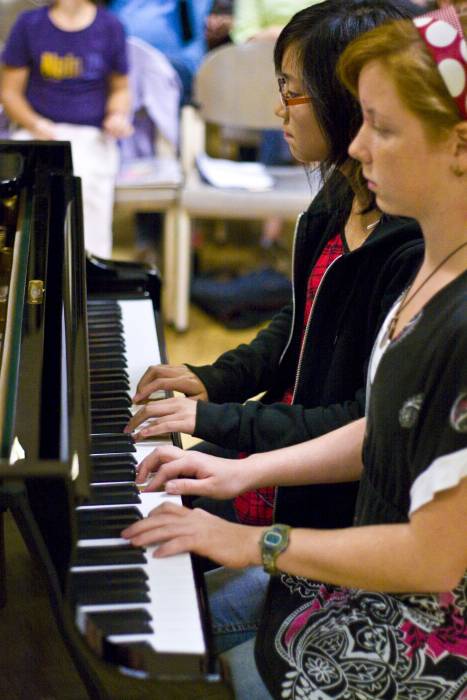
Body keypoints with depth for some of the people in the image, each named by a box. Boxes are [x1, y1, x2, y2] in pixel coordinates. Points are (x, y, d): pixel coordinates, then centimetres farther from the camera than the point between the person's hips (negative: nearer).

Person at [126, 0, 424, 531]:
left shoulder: (413, 250, -27)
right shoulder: (337, 204, 2)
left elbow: (370, 423, -25)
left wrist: (218, 419, -21)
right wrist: (216, 380, 3)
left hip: (331, 502, -8)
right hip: (277, 439, 8)